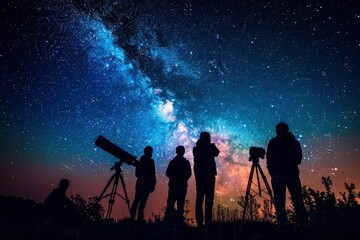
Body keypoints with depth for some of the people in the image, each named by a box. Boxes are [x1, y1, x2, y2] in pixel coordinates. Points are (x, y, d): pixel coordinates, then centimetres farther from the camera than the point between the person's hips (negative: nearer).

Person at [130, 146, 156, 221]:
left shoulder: (140, 161, 8)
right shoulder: (150, 162, -12)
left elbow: (137, 173, 14)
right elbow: (152, 175, -13)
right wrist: (153, 185, -7)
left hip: (139, 183, 7)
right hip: (146, 184, -7)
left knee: (136, 200, 14)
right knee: (143, 201, -2)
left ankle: (132, 216, 15)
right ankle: (140, 218, 0)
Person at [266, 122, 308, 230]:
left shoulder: (273, 142, 1)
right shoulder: (295, 142, 9)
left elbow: (269, 159, -1)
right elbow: (299, 159, 15)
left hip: (278, 175, -3)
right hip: (292, 174, 3)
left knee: (279, 201, -1)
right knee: (298, 201, 8)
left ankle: (282, 224, -8)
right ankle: (303, 223, 4)